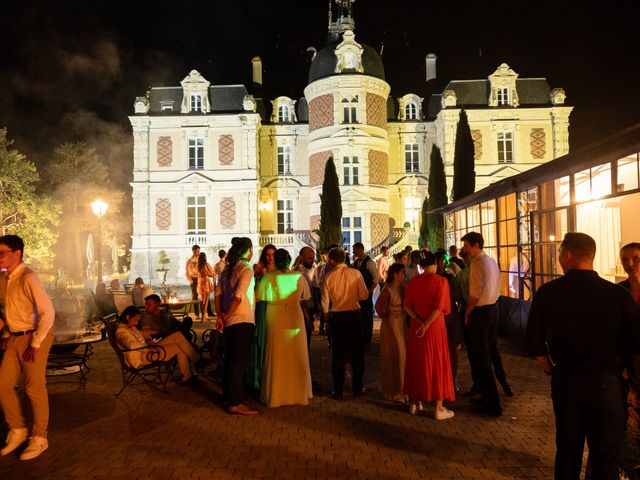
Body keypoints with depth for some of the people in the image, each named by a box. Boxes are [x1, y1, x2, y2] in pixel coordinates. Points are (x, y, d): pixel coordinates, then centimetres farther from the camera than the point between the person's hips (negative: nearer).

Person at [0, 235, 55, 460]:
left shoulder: (28, 278, -18)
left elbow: (48, 312, -22)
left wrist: (35, 344, -18)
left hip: (33, 339, -8)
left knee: (34, 389, 2)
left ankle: (39, 438, 19)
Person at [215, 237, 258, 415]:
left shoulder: (227, 269, 11)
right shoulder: (246, 270, -14)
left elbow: (218, 293, 5)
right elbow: (238, 296, -22)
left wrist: (220, 315, 0)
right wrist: (226, 316, -13)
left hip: (229, 322, 8)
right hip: (243, 322, -8)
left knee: (230, 360, 17)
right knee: (239, 362, -2)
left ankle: (229, 396, 29)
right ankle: (235, 403, 4)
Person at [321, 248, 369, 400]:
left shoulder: (328, 277, -6)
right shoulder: (355, 273, -7)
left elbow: (325, 302, -3)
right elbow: (364, 295, -7)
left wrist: (327, 318, 14)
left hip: (337, 316, 0)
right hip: (354, 314, 0)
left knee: (338, 353, 11)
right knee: (357, 351, 14)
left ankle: (338, 390, 17)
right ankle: (357, 387, 22)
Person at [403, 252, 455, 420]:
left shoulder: (413, 281, 2)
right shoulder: (441, 281, -10)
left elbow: (407, 305, -4)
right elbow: (439, 307, -20)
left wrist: (418, 320, -11)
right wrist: (426, 325, -19)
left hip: (415, 326, 4)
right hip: (434, 326, -4)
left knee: (416, 362, 15)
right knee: (437, 363, 5)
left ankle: (414, 403, 24)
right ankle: (439, 408, 10)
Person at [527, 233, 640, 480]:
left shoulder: (547, 292, -10)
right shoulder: (618, 294, -16)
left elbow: (535, 341, -5)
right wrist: (610, 350, 10)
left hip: (565, 382, 2)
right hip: (606, 383, -2)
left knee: (567, 449, 19)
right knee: (605, 458, 13)